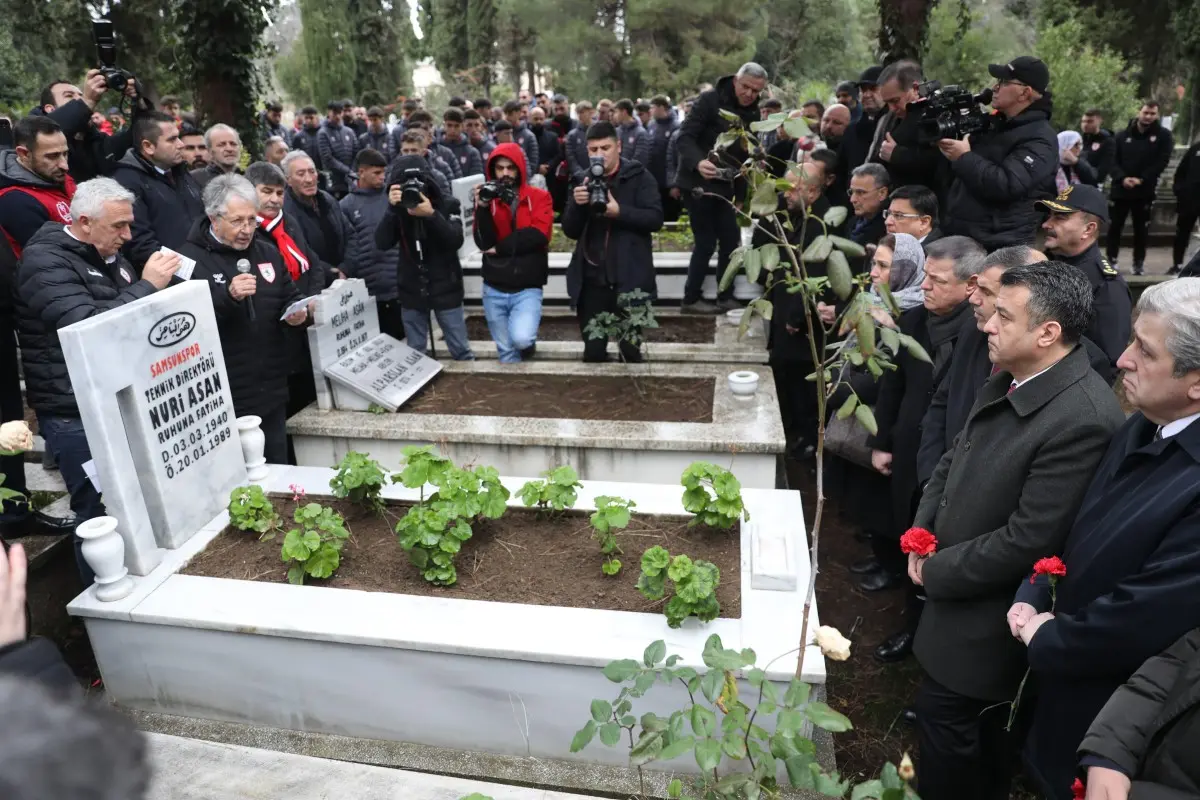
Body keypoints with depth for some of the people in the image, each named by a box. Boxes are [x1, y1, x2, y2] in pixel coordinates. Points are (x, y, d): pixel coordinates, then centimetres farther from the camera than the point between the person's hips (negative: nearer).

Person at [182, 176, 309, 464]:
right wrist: (228, 296, -29)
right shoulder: (190, 258, -7)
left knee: (277, 471, 16)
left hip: (270, 392, 6)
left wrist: (297, 313, -4)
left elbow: (291, 297, 19)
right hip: (221, 398, -5)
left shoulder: (268, 252, 11)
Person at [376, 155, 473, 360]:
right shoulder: (398, 209, 1)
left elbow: (456, 241, -18)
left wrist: (431, 215, -32)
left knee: (461, 351, 3)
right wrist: (392, 208, -25)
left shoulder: (447, 205, -5)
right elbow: (382, 244, -12)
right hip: (411, 292, 2)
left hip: (445, 290, -2)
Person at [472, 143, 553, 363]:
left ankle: (529, 343, 12)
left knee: (521, 339, -23)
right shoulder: (487, 196, 5)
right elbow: (484, 243, -6)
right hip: (494, 289, 3)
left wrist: (500, 247, -9)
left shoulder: (539, 196, 0)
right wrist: (482, 208, -18)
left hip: (528, 288, -2)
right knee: (505, 351, 7)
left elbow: (539, 234, -15)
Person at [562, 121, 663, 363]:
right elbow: (571, 231, 7)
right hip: (592, 279, 3)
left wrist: (619, 211, -22)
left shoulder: (639, 176, 1)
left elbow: (655, 218, -9)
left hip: (629, 278, -3)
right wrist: (577, 205, -12)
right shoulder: (584, 182, 12)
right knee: (593, 352, 6)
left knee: (629, 349, 2)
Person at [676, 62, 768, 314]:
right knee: (706, 242, -6)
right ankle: (691, 299, 6)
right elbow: (684, 137, -18)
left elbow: (748, 152, 15)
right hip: (699, 184, -7)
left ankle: (726, 297, 17)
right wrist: (697, 162, -36)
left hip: (727, 186, 7)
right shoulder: (710, 100, -11)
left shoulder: (753, 113, 10)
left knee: (731, 241, 6)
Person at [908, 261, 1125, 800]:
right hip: (958, 589, 8)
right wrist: (923, 533, -3)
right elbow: (954, 460, 10)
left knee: (944, 719, 9)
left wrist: (937, 571, -15)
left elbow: (1026, 542, -27)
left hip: (985, 615, -8)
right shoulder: (1009, 380, -1)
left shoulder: (1082, 419, -29)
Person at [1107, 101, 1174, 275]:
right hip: (1120, 189, 1)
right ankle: (1111, 259, 16)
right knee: (1114, 226, 4)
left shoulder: (1163, 136, 2)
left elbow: (1162, 162, -6)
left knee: (1141, 229, 7)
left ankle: (1139, 261, 16)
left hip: (1145, 191, -1)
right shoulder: (1123, 136, 6)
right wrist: (1122, 178, -18)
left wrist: (1141, 179, -18)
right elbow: (1112, 161, 0)